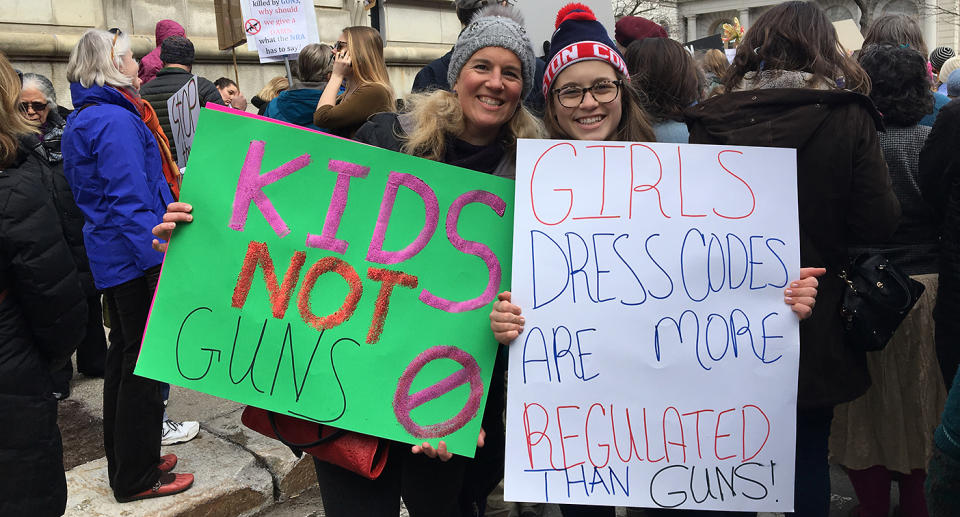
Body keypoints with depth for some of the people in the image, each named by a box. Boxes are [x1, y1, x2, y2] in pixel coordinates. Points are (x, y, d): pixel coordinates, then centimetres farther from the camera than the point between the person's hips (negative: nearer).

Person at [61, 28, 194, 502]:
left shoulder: (81, 120, 15)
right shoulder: (116, 120, -17)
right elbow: (131, 201, -23)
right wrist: (162, 262, -24)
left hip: (109, 257, 10)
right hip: (136, 259, -10)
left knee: (124, 356, 18)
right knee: (144, 362, -1)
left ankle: (125, 461, 31)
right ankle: (137, 477, 11)